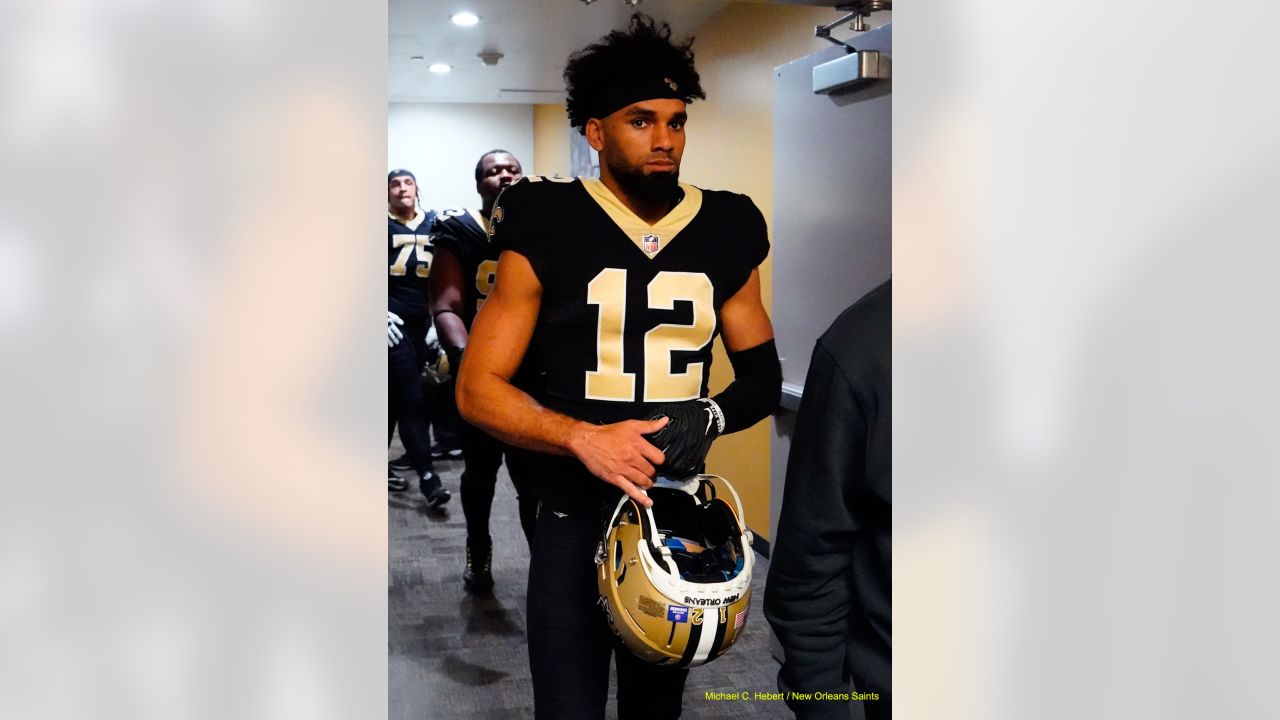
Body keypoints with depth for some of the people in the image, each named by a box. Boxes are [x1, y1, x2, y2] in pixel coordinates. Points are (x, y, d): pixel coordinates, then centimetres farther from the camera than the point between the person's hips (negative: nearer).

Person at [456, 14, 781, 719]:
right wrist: (584, 437, -24)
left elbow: (763, 374, 9)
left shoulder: (724, 234, 1)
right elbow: (478, 388, -8)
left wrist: (708, 415, -14)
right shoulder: (546, 231, -8)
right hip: (574, 520, -3)